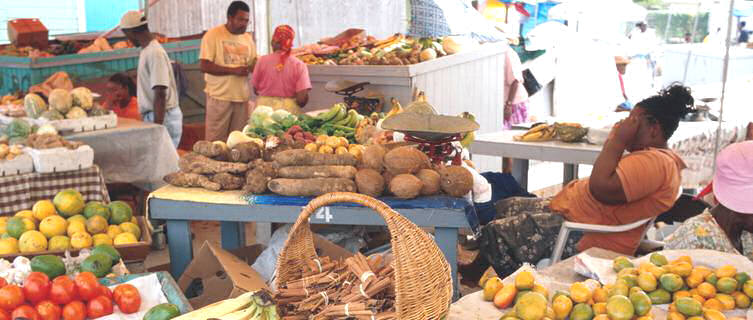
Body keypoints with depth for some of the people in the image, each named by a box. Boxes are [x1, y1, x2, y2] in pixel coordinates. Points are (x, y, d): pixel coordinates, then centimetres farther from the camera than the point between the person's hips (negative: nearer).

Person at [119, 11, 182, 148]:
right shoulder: (147, 50, 12)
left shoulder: (155, 53, -17)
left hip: (163, 118, -9)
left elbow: (160, 94, -22)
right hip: (152, 116, 9)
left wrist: (157, 127, -24)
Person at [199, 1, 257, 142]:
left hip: (242, 97, 5)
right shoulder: (213, 35, -4)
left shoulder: (248, 38, 14)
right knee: (216, 141, -3)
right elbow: (204, 66, -11)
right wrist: (233, 70, -17)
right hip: (220, 97, -5)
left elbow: (254, 63, 19)